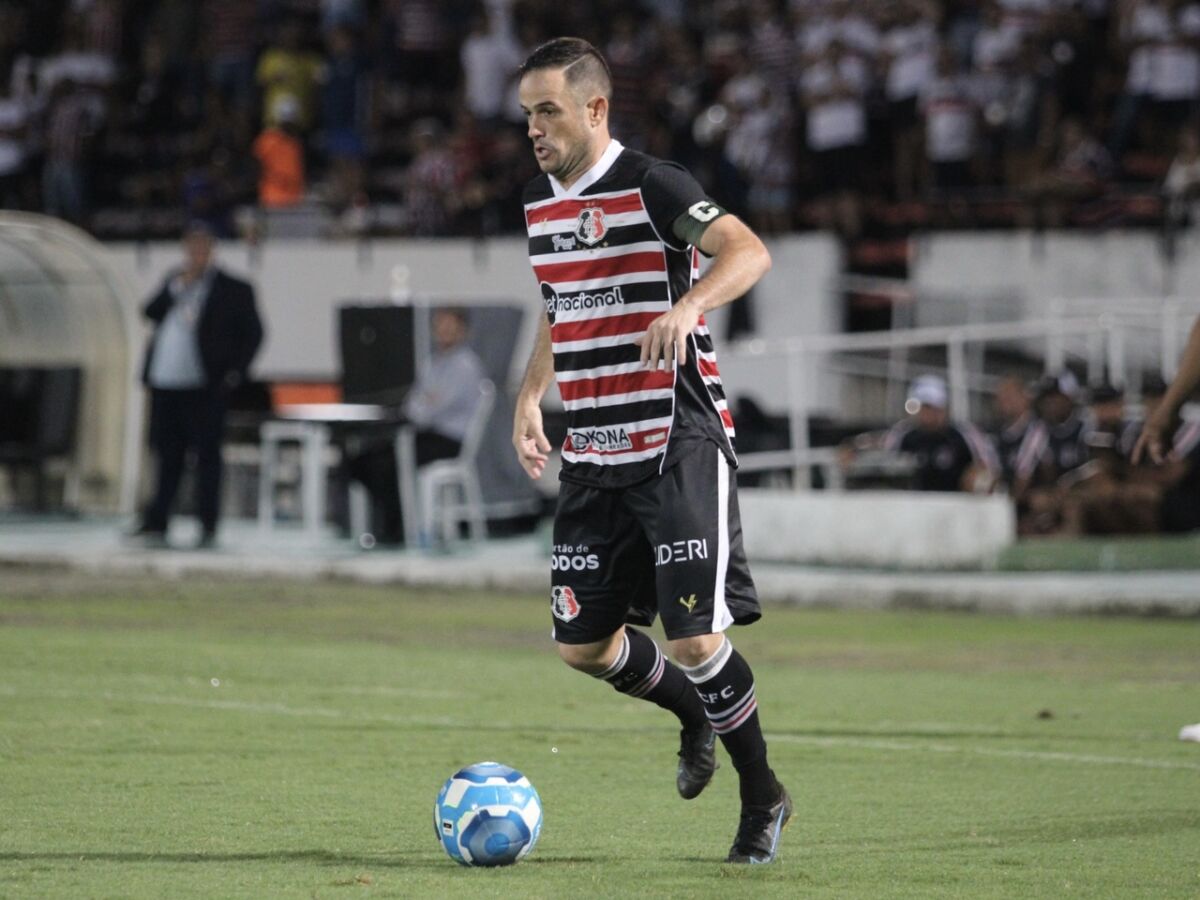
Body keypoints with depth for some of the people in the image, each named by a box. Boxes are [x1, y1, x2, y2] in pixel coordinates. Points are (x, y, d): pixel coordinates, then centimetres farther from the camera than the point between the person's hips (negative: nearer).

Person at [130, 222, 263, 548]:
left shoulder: (232, 289, 2)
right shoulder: (175, 281, 18)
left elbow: (252, 333, 2)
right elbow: (151, 312, 6)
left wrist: (235, 372, -8)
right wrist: (178, 286, -4)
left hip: (203, 387, -5)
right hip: (165, 384, 5)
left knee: (207, 455, -2)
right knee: (168, 456, 8)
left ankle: (207, 529, 2)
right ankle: (156, 524, 10)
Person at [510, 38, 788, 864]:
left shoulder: (652, 185, -11)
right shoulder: (540, 201, 12)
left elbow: (749, 252, -25)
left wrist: (688, 303, -42)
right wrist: (531, 396, 15)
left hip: (680, 445, -7)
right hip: (594, 456, 7)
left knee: (695, 638, -13)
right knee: (582, 644, 6)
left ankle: (763, 798, 7)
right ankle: (695, 716, 35)